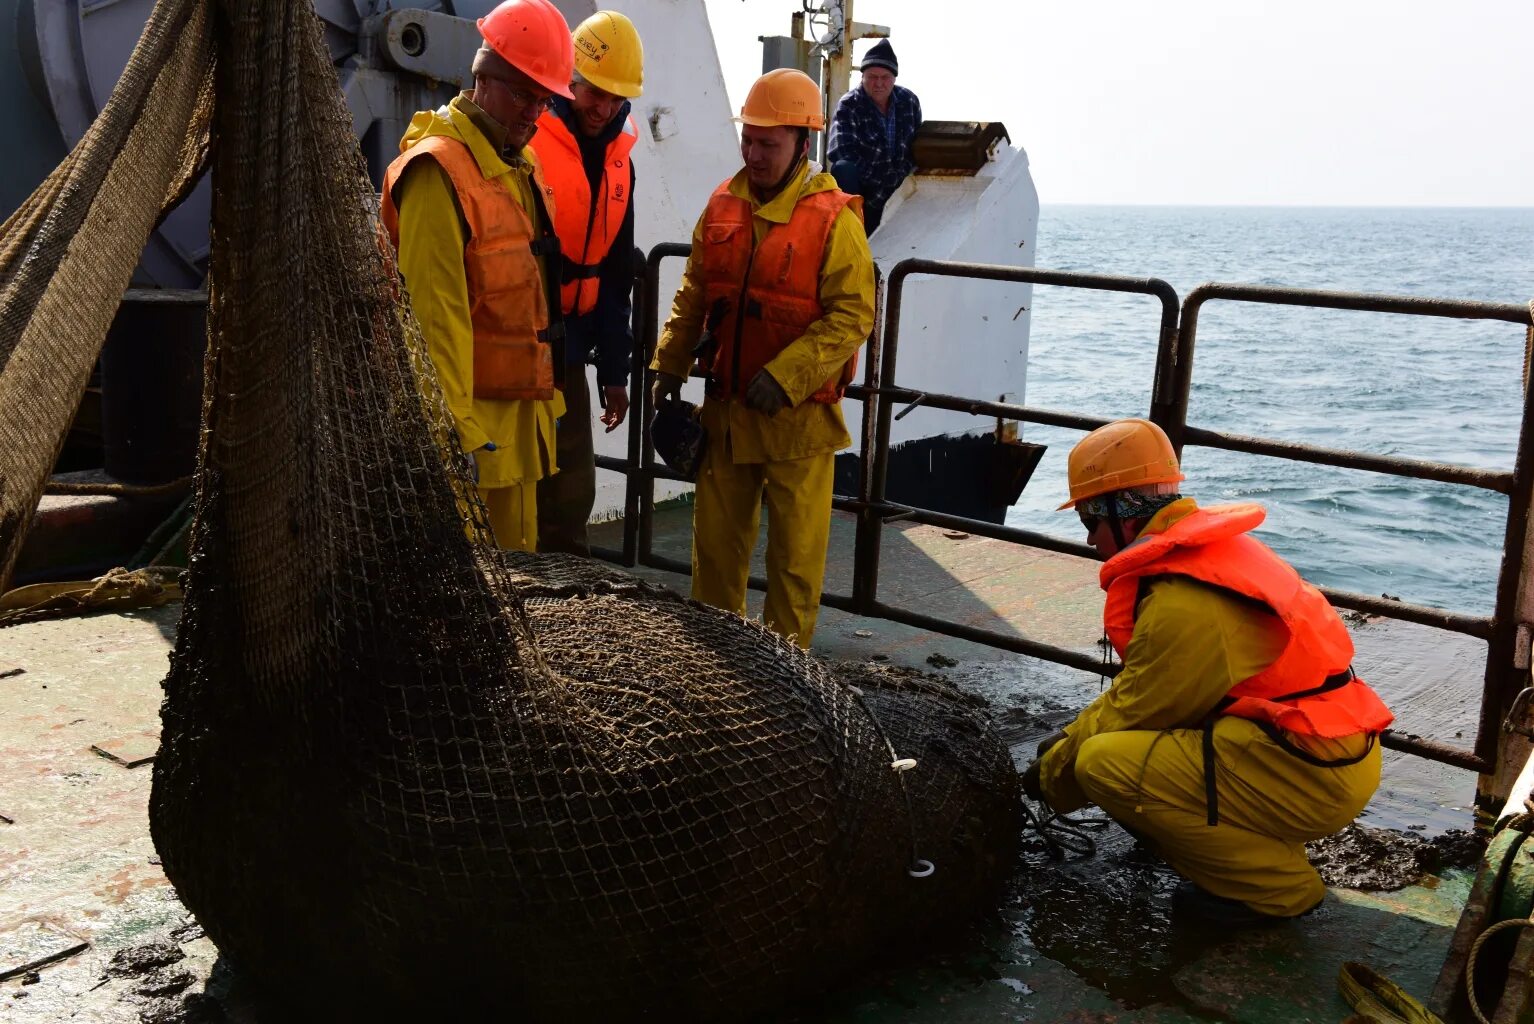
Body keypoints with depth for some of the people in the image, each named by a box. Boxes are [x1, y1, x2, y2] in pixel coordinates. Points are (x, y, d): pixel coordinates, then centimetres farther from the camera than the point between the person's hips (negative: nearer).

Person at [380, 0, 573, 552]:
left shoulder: (519, 166, 15)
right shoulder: (439, 170, -15)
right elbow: (436, 314, -21)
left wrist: (543, 392, 19)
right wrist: (455, 430, -24)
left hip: (519, 413, 9)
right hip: (472, 418, -9)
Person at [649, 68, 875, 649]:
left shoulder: (834, 219, -11)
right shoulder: (722, 208, 6)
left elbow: (852, 316, -16)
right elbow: (693, 296, 15)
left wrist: (785, 377, -22)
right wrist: (669, 364, 8)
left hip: (798, 414, -5)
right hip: (726, 406, 5)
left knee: (796, 550, 5)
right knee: (716, 536, 16)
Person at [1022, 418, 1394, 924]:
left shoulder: (1182, 603, -22)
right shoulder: (1209, 549, 9)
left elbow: (1130, 713, -11)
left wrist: (1054, 772, 5)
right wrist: (1070, 738, 18)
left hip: (1315, 779, -10)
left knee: (1106, 761, -20)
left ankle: (1274, 886, -6)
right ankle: (1266, 851, 15)